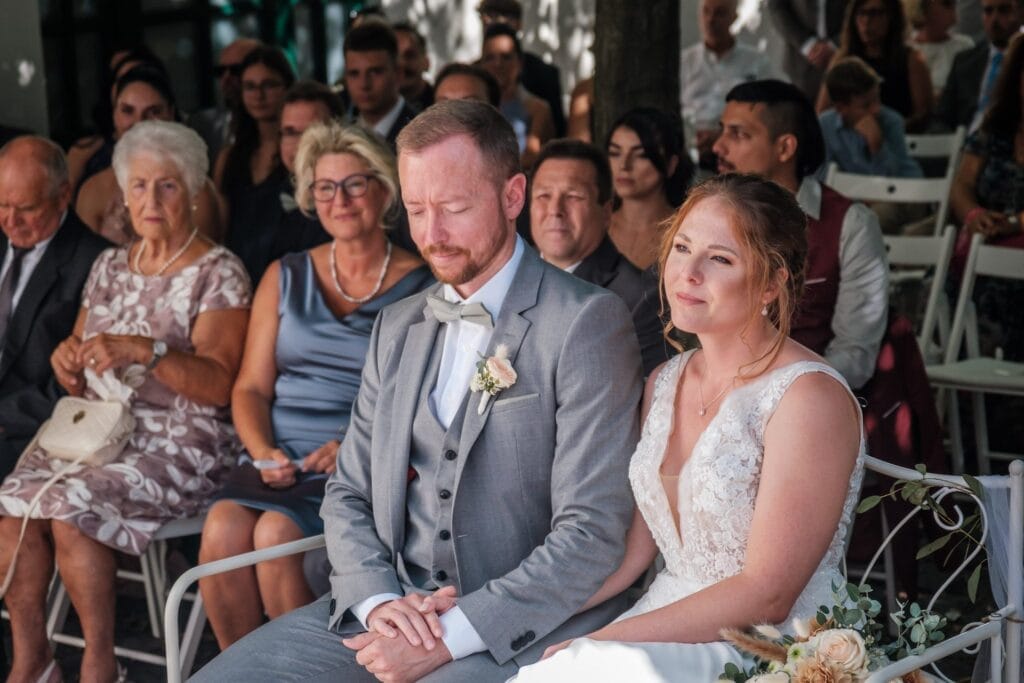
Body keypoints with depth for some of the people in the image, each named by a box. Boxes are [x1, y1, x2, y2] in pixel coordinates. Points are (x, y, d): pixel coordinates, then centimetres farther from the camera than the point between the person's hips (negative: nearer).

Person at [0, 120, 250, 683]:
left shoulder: (217, 273, -2)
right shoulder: (109, 266, 17)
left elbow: (219, 385, -13)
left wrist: (144, 351, -26)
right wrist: (68, 360, -3)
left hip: (178, 442, -5)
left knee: (71, 505, -29)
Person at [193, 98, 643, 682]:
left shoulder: (587, 323, -7)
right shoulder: (398, 327, 14)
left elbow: (593, 535, -13)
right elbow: (348, 494, 14)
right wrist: (378, 602, -6)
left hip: (514, 632, -6)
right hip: (388, 608, 6)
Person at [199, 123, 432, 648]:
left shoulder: (423, 287, 5)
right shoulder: (285, 278, 17)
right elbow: (251, 387, 13)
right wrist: (263, 452, -6)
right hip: (278, 460, 4)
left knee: (276, 534, -29)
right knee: (222, 530, -26)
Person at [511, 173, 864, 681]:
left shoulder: (809, 397, -14)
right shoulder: (664, 383, 9)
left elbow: (767, 596, -17)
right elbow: (635, 549, 10)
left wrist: (604, 639, -17)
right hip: (667, 631, 6)